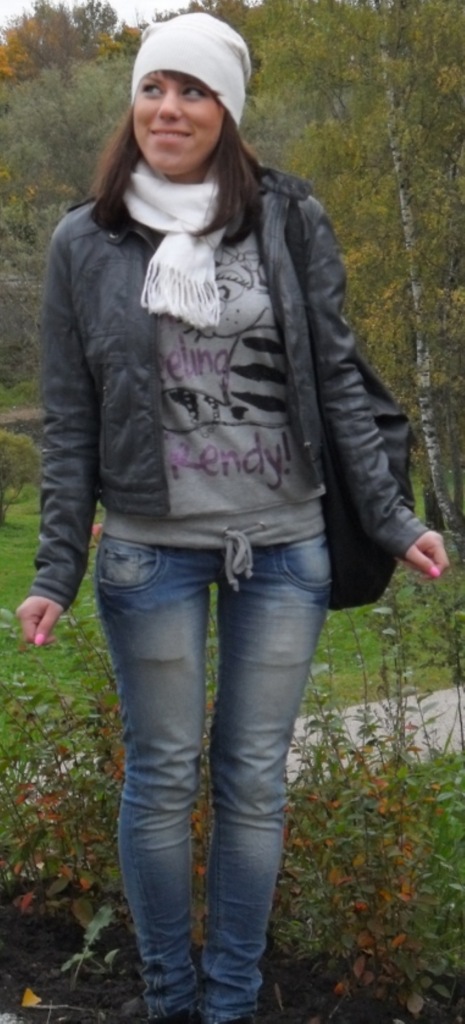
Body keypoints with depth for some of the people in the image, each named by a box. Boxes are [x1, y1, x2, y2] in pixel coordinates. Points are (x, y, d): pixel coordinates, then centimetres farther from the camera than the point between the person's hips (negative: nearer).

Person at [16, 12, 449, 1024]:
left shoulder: (290, 223, 1)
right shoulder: (84, 242, 1)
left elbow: (337, 383, 4)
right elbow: (70, 423, 2)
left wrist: (390, 517, 1)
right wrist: (56, 572, -1)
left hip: (284, 550, 1)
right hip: (150, 555, 0)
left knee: (254, 780, 9)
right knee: (161, 778, 8)